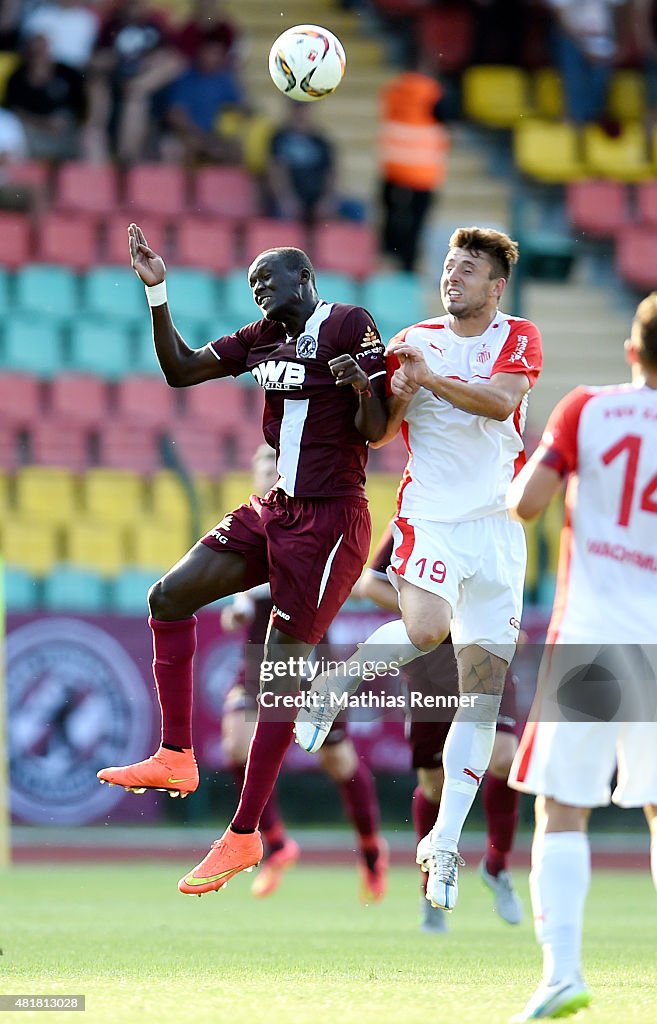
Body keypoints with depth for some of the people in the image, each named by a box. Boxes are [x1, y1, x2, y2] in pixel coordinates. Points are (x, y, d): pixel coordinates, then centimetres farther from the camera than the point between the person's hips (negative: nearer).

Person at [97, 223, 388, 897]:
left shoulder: (350, 326, -9)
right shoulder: (262, 337, 13)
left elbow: (375, 433, -10)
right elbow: (181, 370, 14)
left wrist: (364, 388, -30)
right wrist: (157, 293, 6)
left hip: (328, 520, -8)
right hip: (274, 510, 8)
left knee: (283, 668, -7)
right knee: (169, 596, 1)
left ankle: (244, 835, -3)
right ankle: (176, 758, 8)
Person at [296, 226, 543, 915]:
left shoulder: (518, 339, 7)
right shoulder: (413, 341, 9)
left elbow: (501, 400, -12)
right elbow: (378, 433, 6)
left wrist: (432, 376, -18)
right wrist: (399, 391, -12)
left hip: (497, 528, 1)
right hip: (428, 516, -1)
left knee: (483, 690, -2)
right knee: (427, 626, -32)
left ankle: (444, 841, 5)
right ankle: (334, 682, -3)